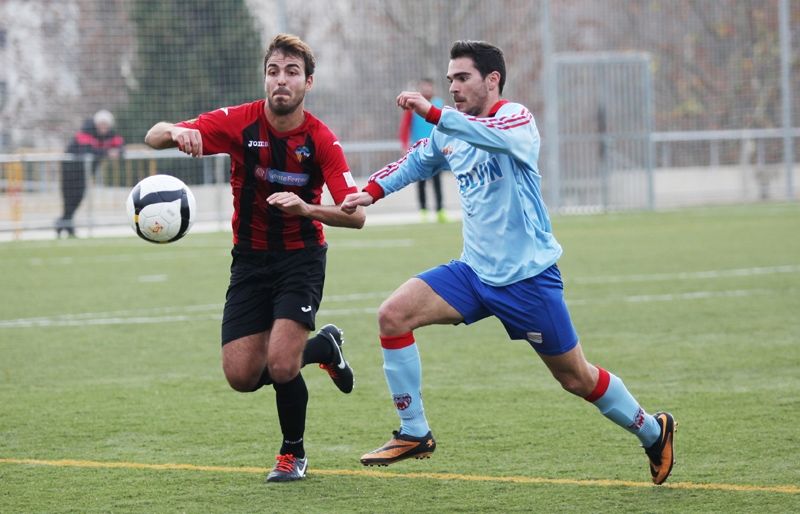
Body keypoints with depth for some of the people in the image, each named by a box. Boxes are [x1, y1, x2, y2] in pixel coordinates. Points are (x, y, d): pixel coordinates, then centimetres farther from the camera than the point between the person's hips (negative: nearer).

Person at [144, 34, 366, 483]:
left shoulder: (321, 140, -15)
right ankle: (324, 346, 26)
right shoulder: (239, 123, -11)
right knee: (241, 375, -4)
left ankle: (294, 453, 9)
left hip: (301, 256, -3)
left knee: (280, 364, -20)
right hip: (251, 258, 3)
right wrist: (177, 132, -38)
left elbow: (356, 215, -21)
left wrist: (306, 208, -39)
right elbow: (153, 137, -14)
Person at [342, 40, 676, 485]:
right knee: (393, 314, -14)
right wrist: (371, 192, 5)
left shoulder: (516, 118, -13)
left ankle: (653, 431, 29)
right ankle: (414, 434, -5)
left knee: (577, 379, 3)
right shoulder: (452, 133, 8)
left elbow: (497, 136, -36)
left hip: (528, 276, -6)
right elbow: (415, 163, 24)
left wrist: (433, 113, -46)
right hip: (475, 272, 6)